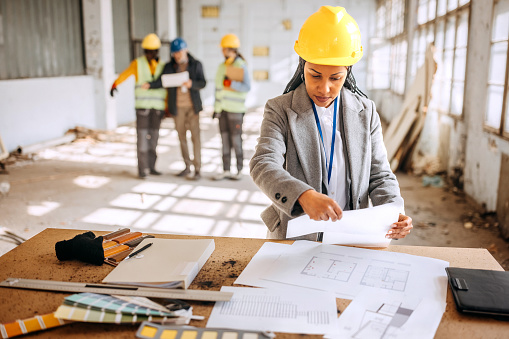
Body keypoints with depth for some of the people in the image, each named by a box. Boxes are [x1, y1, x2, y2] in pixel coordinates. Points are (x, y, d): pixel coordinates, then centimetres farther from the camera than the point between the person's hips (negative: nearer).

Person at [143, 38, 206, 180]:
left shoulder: (196, 65, 2)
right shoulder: (169, 66, 5)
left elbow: (202, 83, -3)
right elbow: (161, 81, -6)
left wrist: (191, 84, -22)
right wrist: (149, 85, -25)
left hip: (193, 106, -2)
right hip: (178, 107, 2)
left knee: (195, 136, -6)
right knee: (182, 137, 8)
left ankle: (197, 169, -1)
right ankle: (187, 167, 20)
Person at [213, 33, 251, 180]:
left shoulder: (241, 66, -6)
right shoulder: (221, 67, 16)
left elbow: (247, 87, -13)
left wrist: (232, 84, -25)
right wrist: (216, 107, 20)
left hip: (235, 109, -6)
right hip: (222, 108, 6)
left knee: (236, 140, -4)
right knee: (225, 139, 7)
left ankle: (239, 170, 7)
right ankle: (226, 170, 12)